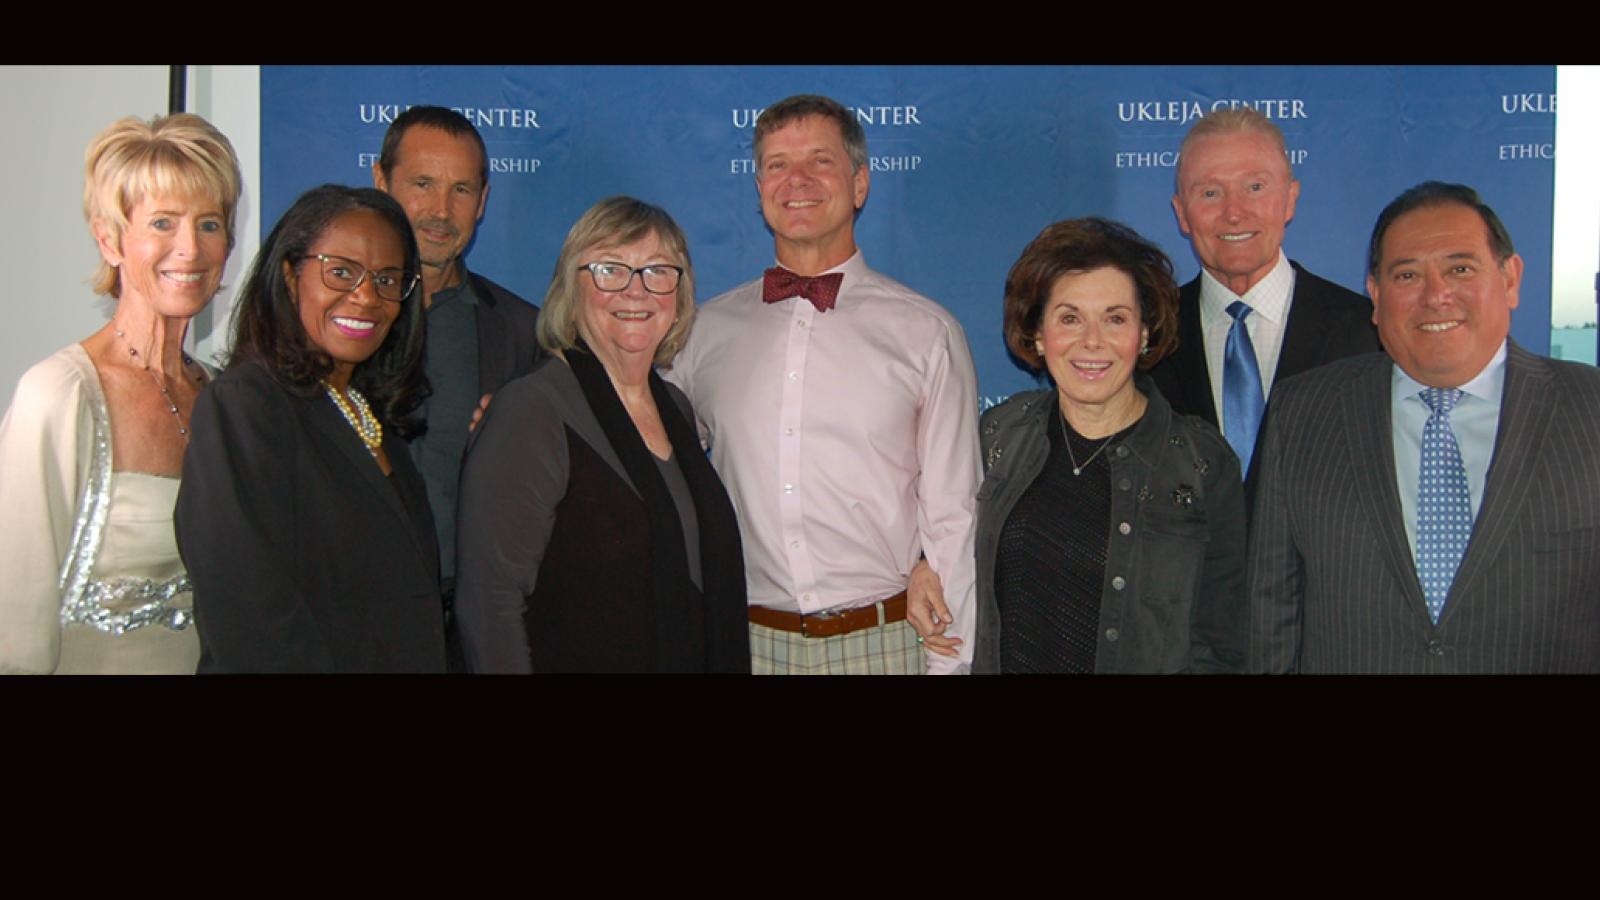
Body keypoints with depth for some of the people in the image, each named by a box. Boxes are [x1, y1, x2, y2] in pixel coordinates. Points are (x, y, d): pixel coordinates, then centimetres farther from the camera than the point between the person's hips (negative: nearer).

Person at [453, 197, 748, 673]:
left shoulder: (675, 407, 6)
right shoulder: (530, 411, -16)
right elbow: (490, 603, -20)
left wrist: (729, 663, 4)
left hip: (698, 658, 7)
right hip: (578, 659, -7)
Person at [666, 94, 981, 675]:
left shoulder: (927, 333, 0)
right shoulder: (705, 330, 6)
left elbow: (952, 517, 0)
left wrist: (948, 661, -4)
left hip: (884, 642, -1)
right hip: (747, 641, 2)